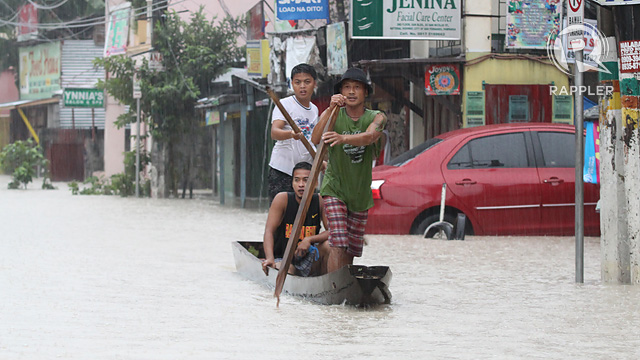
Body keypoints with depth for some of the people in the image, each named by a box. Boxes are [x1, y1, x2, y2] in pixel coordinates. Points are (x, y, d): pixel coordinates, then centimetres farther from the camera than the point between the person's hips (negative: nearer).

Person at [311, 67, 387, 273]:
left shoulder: (376, 117, -2)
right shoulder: (333, 115, -2)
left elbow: (369, 137, -26)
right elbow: (315, 139, -20)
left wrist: (343, 138, -46)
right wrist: (331, 109, -31)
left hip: (361, 192, 3)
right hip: (334, 188, -3)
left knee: (352, 248, 9)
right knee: (338, 244, -18)